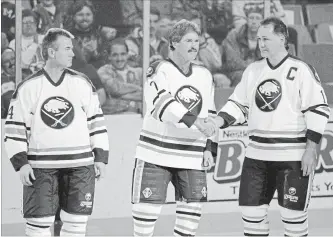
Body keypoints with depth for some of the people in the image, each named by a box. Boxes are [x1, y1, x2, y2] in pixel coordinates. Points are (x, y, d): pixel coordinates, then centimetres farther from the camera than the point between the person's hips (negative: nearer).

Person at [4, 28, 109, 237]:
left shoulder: (82, 84, 4)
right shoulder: (28, 88, -2)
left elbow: (96, 121, 9)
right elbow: (15, 128, 1)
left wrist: (101, 157, 4)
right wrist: (21, 163, -6)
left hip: (80, 165, 2)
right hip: (40, 167, -2)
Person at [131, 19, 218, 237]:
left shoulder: (205, 76, 12)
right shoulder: (159, 71, -6)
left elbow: (209, 117, 17)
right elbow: (162, 104, -24)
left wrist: (210, 148, 8)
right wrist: (194, 121, -34)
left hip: (191, 159, 5)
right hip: (157, 153, -4)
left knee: (192, 210, 0)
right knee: (148, 207, -5)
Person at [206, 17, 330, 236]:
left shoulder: (301, 71, -8)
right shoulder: (253, 71, 10)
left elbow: (318, 110, -10)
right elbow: (239, 105, 14)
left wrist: (311, 148, -14)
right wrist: (219, 121, -5)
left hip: (293, 157, -6)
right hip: (257, 155, 6)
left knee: (293, 214, -1)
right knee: (251, 209, 6)